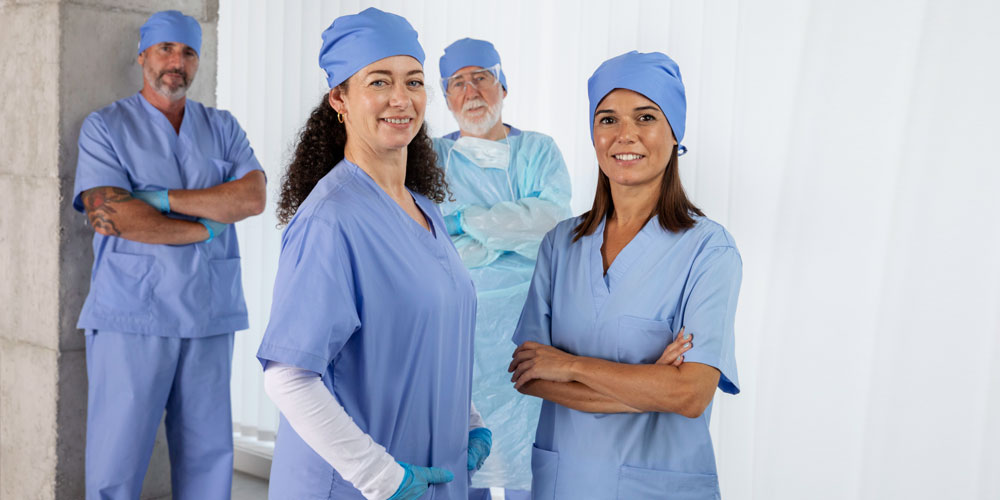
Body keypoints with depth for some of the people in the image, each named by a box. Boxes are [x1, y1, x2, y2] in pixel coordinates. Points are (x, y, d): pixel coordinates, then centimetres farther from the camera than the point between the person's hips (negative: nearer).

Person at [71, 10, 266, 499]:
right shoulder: (104, 127, 4)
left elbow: (253, 196, -4)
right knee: (115, 461, -1)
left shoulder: (222, 127, 13)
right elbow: (108, 212, -11)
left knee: (208, 453, 7)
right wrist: (207, 227, -8)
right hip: (131, 315, -3)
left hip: (210, 313, 3)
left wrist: (159, 197, -12)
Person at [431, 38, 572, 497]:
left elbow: (555, 218, -10)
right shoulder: (435, 159, 6)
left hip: (530, 326, 1)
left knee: (529, 460, 2)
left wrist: (468, 220, -12)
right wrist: (515, 233, -11)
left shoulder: (538, 150, 9)